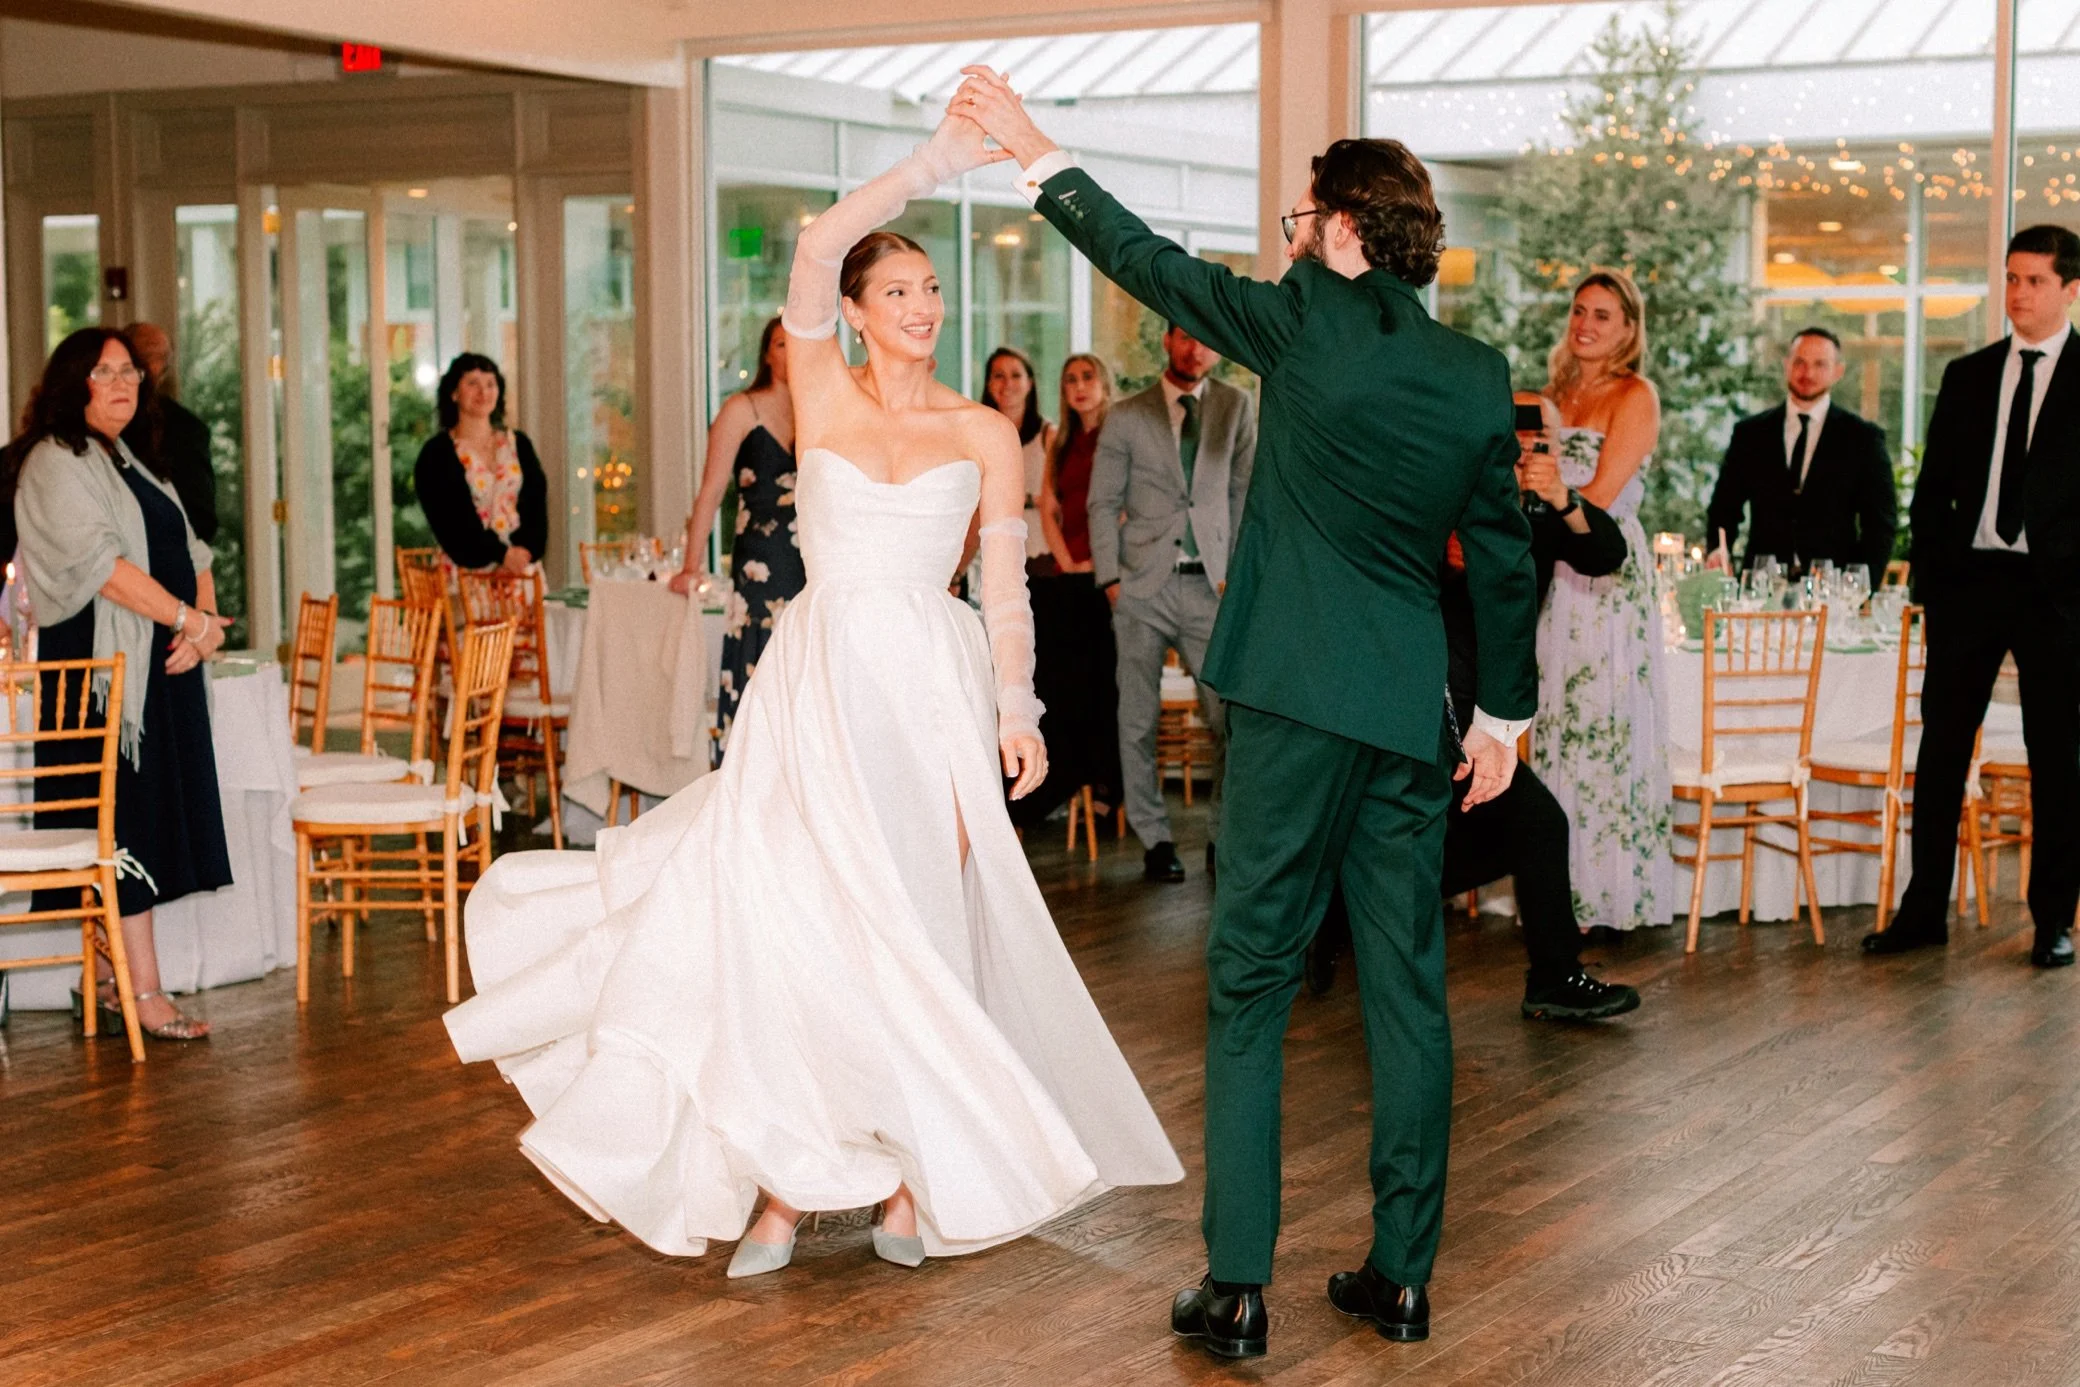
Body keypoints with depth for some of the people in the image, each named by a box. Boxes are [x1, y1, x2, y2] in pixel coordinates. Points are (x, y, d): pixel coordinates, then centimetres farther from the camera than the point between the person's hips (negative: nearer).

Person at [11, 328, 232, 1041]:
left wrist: (205, 624, -3)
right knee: (125, 822, -8)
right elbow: (100, 564, -18)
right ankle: (144, 994, -7)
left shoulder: (133, 466, 21)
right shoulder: (55, 464, -7)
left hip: (164, 663, 9)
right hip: (103, 666, -9)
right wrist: (190, 619, -17)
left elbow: (190, 553, 16)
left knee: (152, 818, 7)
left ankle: (110, 980, 13)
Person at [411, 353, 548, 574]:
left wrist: (526, 548, -11)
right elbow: (450, 517, -6)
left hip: (522, 564, 3)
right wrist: (501, 554, -15)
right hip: (467, 569, -3)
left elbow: (536, 500, 7)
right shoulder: (437, 453, 2)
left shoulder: (518, 444, 15)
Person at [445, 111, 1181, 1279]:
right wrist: (935, 161, -12)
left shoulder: (987, 432, 7)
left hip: (935, 684, 0)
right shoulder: (823, 394, 5)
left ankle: (910, 1168, 9)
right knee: (795, 912, -7)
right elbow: (820, 247, -9)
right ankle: (787, 1177, 0)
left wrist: (1017, 708, -5)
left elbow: (1007, 583, 4)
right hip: (824, 679, 0)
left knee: (915, 923, 0)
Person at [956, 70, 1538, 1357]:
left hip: (1298, 702, -5)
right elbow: (1504, 556, 12)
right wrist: (1505, 711, 22)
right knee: (1409, 991, 10)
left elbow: (1152, 263, 4)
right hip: (1415, 711, 5)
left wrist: (1038, 153, 16)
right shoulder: (1480, 374, 7)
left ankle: (1238, 1287, 1)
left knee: (1251, 984, 1)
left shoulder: (1311, 321, -6)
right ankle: (1403, 1276, 17)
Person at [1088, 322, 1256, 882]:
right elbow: (1103, 502, 6)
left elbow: (1246, 492, 10)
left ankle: (1224, 837, 8)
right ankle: (1154, 839, 11)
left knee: (1231, 716, -5)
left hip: (1210, 584, 1)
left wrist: (1239, 571, 1)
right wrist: (1110, 577, -4)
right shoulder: (1127, 417, 6)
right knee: (1138, 719, 1)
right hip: (1143, 585, 0)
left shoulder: (1237, 409, 10)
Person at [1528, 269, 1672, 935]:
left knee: (1600, 729, -5)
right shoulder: (1557, 394, 17)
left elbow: (1598, 498, -13)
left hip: (1606, 575, -7)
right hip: (1551, 578, 7)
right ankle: (1565, 893, 11)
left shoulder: (1635, 396, -5)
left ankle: (1610, 898, 1)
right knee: (1555, 729, 6)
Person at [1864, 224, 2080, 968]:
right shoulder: (1967, 375, 12)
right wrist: (1928, 575, 3)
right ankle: (1924, 910, 10)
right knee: (1940, 747, 4)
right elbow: (1933, 487, 12)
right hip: (1968, 579, 3)